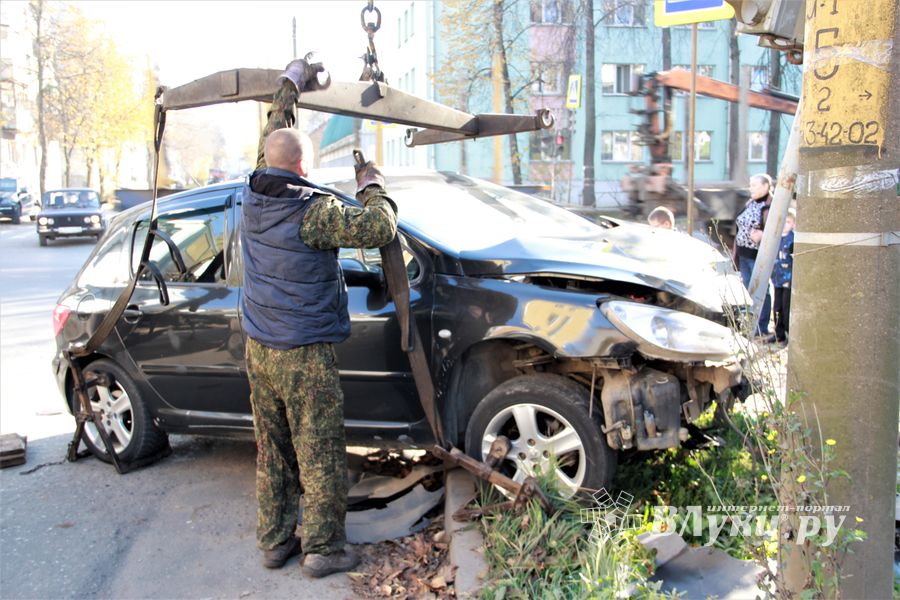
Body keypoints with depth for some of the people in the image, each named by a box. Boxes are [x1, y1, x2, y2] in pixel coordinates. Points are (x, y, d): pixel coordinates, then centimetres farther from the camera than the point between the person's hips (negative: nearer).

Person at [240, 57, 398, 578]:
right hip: (305, 356, -7)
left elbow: (272, 141, 18)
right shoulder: (312, 212, -19)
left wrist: (290, 85, 27)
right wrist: (372, 187, -3)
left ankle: (274, 541, 28)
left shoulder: (254, 199, 2)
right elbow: (380, 228, -22)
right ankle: (323, 549, 15)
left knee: (272, 452, 17)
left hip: (258, 350, 7)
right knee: (321, 457, 5)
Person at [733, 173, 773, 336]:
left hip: (758, 256, -8)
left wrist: (762, 235, -31)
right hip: (744, 255, 8)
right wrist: (735, 252, 18)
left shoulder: (770, 207, -12)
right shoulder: (750, 204, 14)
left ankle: (762, 330, 9)